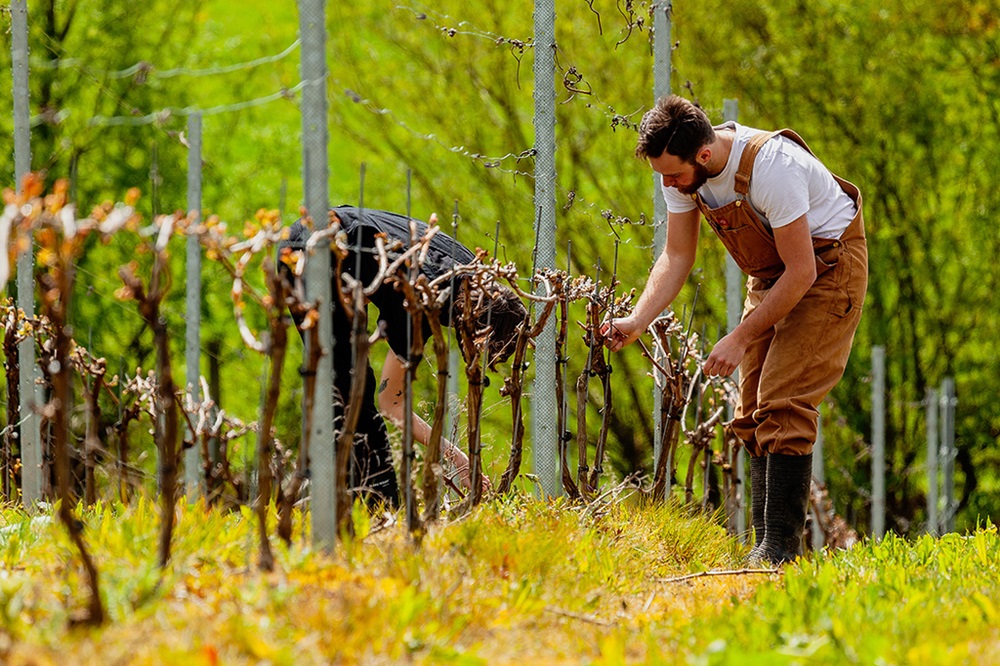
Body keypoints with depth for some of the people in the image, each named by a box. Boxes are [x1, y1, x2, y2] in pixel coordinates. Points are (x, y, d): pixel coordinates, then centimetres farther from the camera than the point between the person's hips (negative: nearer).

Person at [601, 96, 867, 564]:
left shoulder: (770, 167, -35)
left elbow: (801, 272, -29)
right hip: (770, 274, 8)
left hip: (827, 266, -8)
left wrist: (740, 338, -25)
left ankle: (780, 547, -18)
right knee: (754, 412, 4)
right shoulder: (681, 170, -12)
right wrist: (637, 321, -17)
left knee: (783, 406, -18)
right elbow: (677, 257, -2)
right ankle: (766, 544, 8)